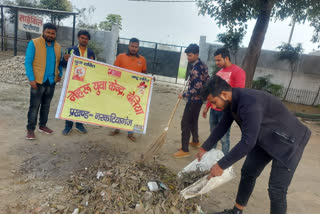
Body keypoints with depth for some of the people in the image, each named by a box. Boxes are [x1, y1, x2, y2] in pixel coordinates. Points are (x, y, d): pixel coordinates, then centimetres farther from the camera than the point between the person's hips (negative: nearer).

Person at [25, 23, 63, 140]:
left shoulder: (57, 46, 9)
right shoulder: (34, 43, -5)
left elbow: (59, 62, 18)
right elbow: (28, 62, -8)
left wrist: (60, 74, 1)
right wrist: (31, 79, -15)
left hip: (51, 82, 5)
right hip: (38, 81, -4)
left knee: (46, 105, 14)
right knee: (34, 106, 0)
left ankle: (42, 125, 28)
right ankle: (30, 129, 11)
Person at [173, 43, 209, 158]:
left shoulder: (195, 69, -23)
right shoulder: (202, 64, 8)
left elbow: (197, 89, -26)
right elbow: (207, 80, 17)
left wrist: (184, 95, -16)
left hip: (194, 99, -10)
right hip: (199, 98, 10)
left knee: (185, 123, -5)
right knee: (193, 120, 23)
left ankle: (184, 150, 2)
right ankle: (195, 141, 41)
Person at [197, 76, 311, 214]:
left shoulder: (250, 103, -36)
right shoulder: (232, 100, -8)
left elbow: (247, 142, -38)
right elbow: (222, 126, 3)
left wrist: (221, 165, -32)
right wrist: (205, 148, 6)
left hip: (287, 141, -8)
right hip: (265, 139, 8)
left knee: (276, 191, -5)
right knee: (248, 173, 13)